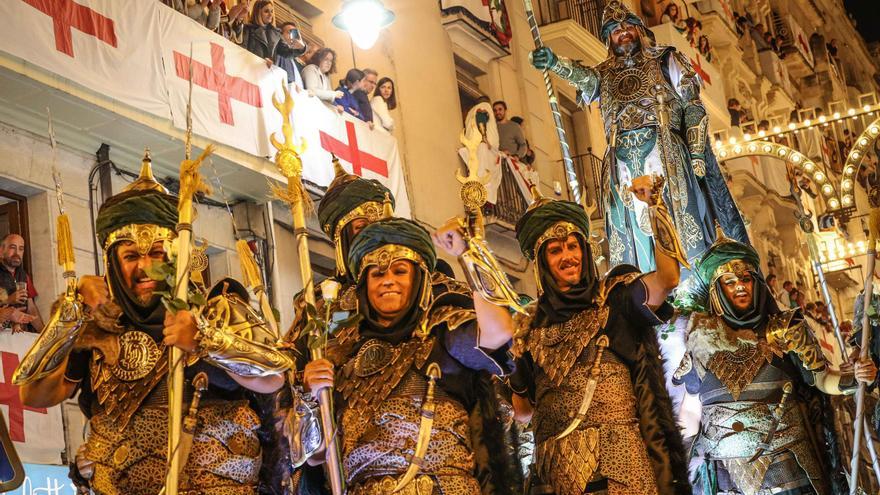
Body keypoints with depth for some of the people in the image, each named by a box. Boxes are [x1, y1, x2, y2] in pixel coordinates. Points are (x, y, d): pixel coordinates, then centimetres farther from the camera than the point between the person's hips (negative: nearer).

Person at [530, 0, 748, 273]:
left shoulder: (665, 60, 14)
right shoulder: (605, 74, 19)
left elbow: (693, 107, 7)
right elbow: (582, 75, -5)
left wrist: (696, 155, -6)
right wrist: (554, 63, -28)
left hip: (666, 159, -2)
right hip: (624, 166, 2)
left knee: (681, 232, -9)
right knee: (635, 246, -2)